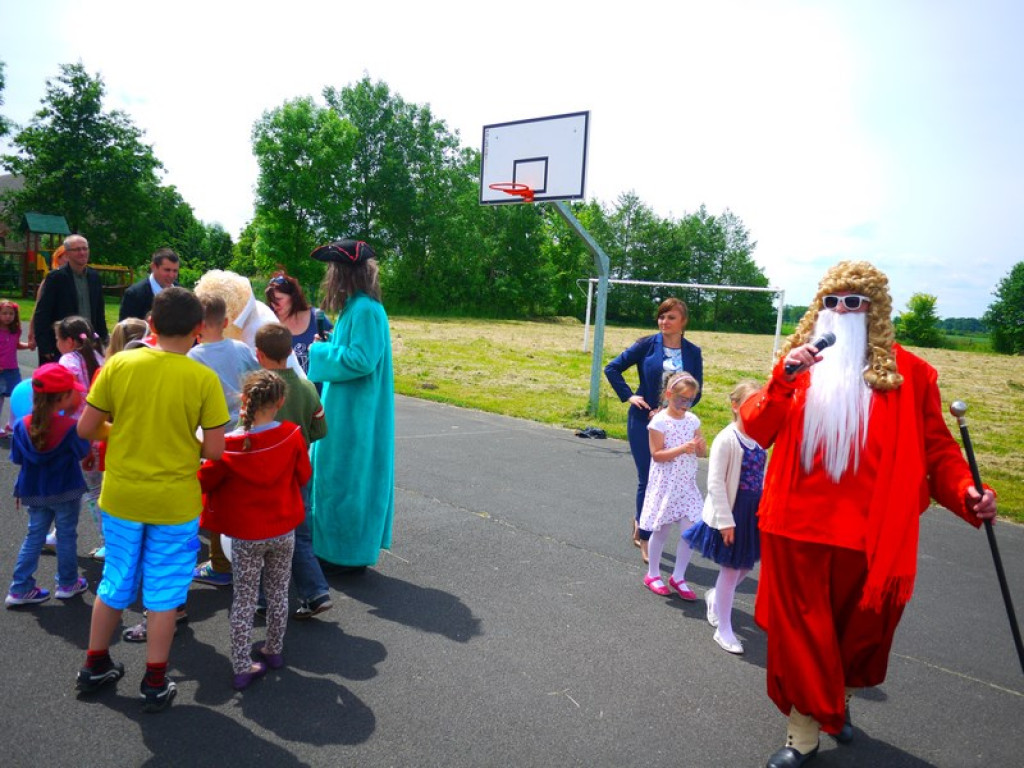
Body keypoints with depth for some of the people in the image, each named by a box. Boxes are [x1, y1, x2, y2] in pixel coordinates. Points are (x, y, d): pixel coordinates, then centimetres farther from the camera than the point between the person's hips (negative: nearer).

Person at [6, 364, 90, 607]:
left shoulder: (22, 426, -9)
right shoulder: (70, 427, -22)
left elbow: (17, 458, -1)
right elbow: (83, 452, -7)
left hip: (35, 493, 4)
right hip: (66, 492, -4)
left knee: (34, 536, 16)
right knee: (66, 536, 12)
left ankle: (20, 588, 18)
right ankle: (67, 583, 24)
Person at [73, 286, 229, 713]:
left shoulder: (119, 365, -7)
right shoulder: (204, 379, -14)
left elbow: (87, 428, -3)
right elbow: (214, 450, -13)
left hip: (121, 497, 3)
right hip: (175, 503, -3)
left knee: (115, 584, 21)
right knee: (164, 593, 11)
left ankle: (94, 667, 37)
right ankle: (154, 685, 22)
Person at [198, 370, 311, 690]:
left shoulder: (230, 446, -18)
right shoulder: (292, 435, -14)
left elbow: (204, 481, -5)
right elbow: (303, 476, 0)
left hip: (245, 536, -2)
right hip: (283, 532, 2)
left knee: (244, 598, 11)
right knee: (278, 593, 18)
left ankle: (243, 666, 15)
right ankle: (274, 651, 33)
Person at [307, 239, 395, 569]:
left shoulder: (366, 310, -19)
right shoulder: (354, 307, 11)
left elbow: (362, 360, -25)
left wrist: (320, 352, -14)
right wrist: (329, 344, 5)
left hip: (354, 415, -10)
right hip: (346, 410, 10)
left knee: (346, 478, 2)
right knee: (339, 476, 17)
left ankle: (349, 553, 16)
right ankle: (339, 546, 30)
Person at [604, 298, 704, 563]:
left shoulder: (693, 352, 1)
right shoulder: (647, 345, -4)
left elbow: (695, 393, 0)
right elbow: (612, 368, 2)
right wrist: (628, 396, -7)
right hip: (643, 420, -2)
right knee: (647, 479, 1)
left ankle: (641, 520, 36)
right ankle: (646, 539, 14)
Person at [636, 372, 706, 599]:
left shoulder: (692, 420, 4)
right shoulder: (659, 422, -12)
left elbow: (702, 452, 9)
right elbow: (656, 454, -15)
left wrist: (700, 447, -14)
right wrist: (682, 449, -26)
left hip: (687, 484, 5)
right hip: (665, 484, -4)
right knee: (661, 531, 8)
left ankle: (678, 577, 16)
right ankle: (653, 574, 27)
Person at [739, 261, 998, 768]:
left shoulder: (907, 373, -1)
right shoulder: (798, 362, 3)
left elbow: (935, 447, 2)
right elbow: (756, 430, -4)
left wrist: (965, 492, -16)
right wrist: (784, 378, -19)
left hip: (865, 535, 0)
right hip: (795, 526, 1)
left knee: (855, 632, 18)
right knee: (799, 632, 9)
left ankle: (838, 701, 48)